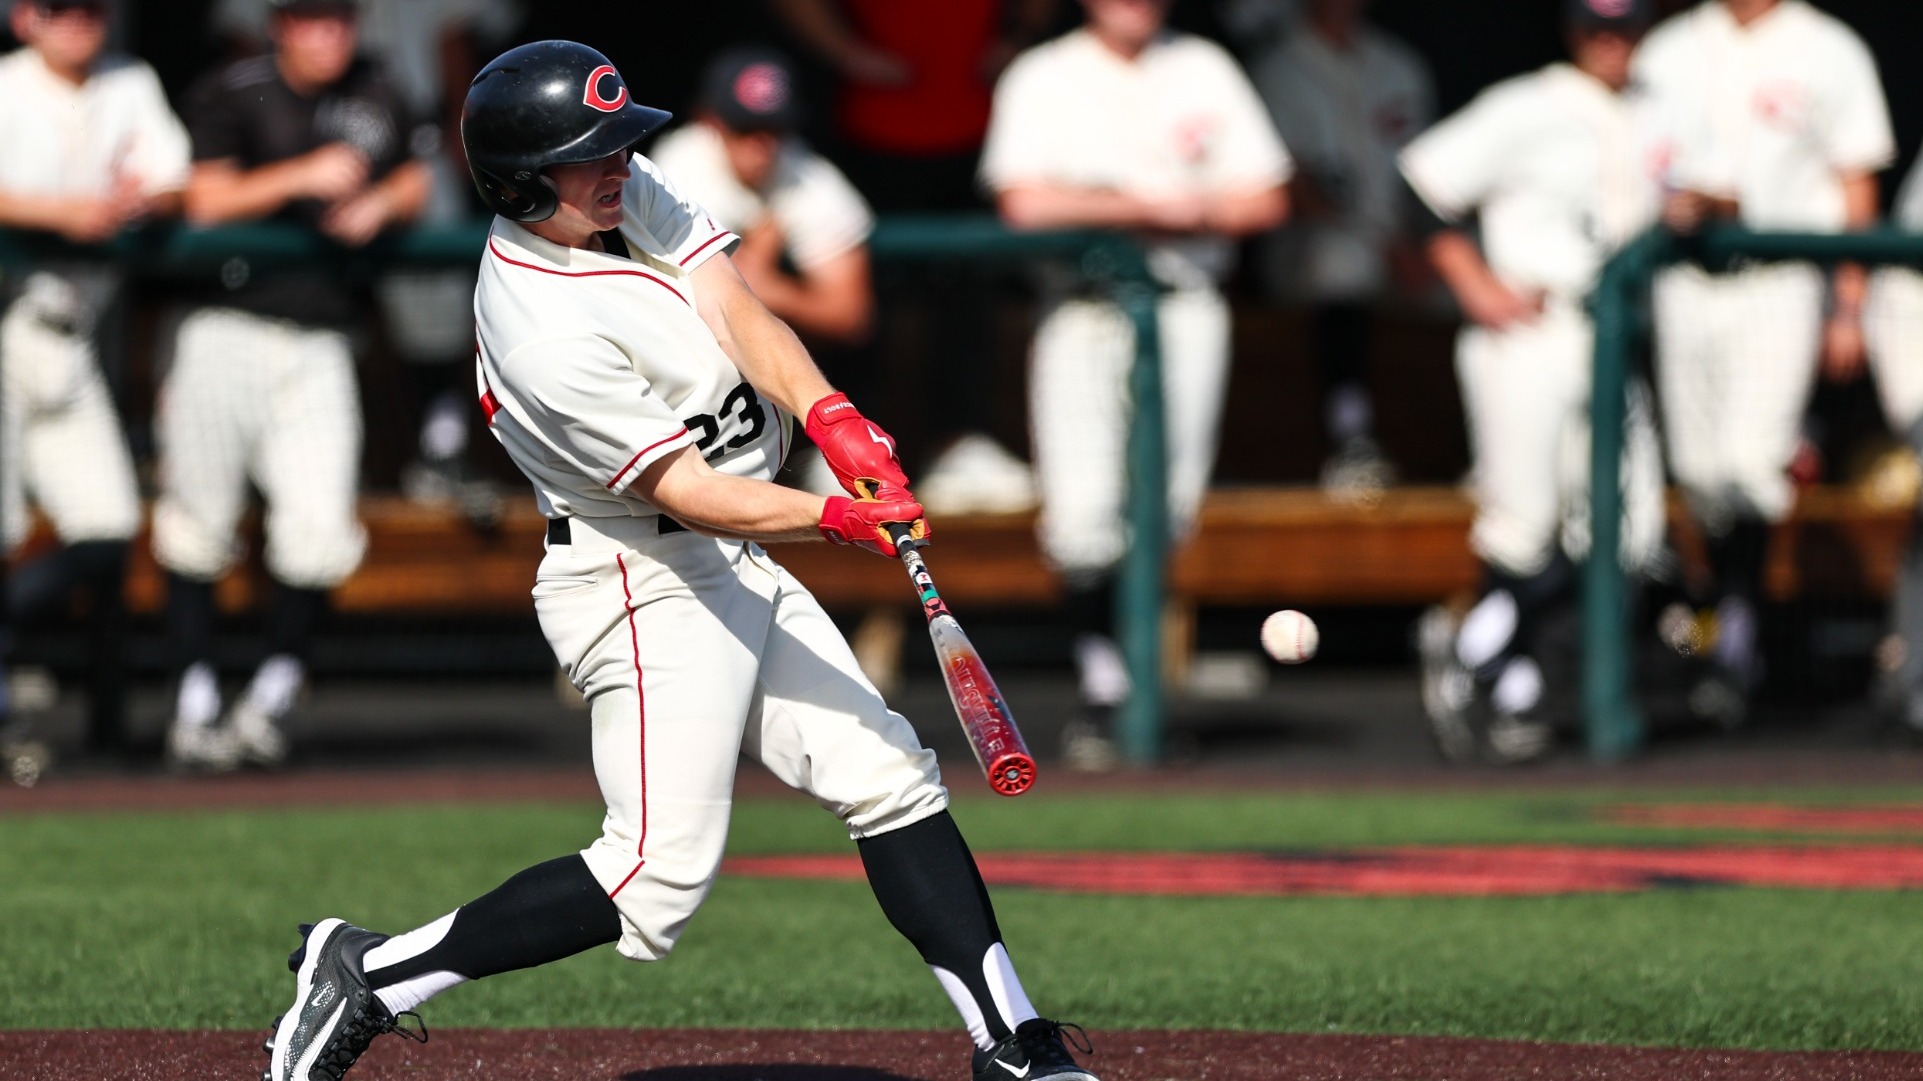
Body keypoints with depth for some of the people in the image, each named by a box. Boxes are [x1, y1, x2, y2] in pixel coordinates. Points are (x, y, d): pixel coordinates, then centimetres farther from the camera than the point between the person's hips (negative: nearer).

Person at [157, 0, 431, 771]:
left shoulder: (375, 98, 11)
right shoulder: (233, 95, -3)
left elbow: (413, 182, 22)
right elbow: (208, 200, -13)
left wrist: (379, 206, 1)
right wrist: (305, 176, -21)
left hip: (320, 343, 3)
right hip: (230, 326, -2)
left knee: (320, 525, -11)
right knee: (199, 519, 1)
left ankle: (273, 695, 5)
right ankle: (196, 703, 12)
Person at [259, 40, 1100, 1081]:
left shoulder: (628, 193, 0)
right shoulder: (548, 332, -26)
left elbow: (739, 313, -8)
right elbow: (685, 493, -26)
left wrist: (830, 414, -26)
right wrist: (838, 517, -39)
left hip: (734, 569, 10)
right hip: (646, 589, -10)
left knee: (888, 777, 8)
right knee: (657, 881, -13)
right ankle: (369, 974, -5)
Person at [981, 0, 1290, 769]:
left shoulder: (1204, 71, 13)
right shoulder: (1044, 79, 4)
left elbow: (1264, 199, 8)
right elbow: (1025, 203, -11)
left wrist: (1184, 213, -8)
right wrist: (1153, 205, -11)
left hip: (1186, 305, 2)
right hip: (1083, 307, -2)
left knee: (1170, 501, -7)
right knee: (1083, 510, -13)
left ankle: (1134, 670, 12)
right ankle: (1103, 689, -4)